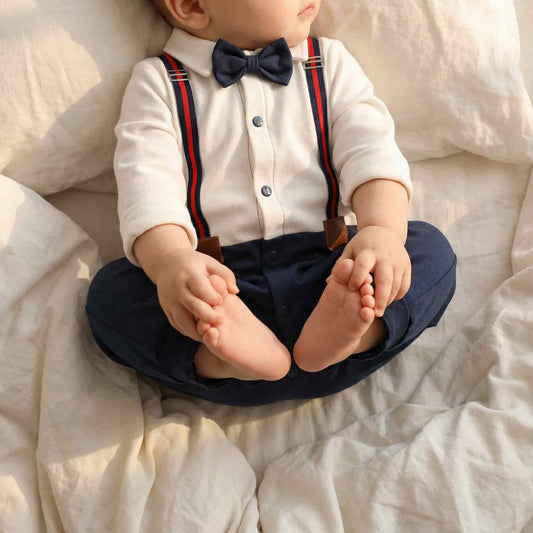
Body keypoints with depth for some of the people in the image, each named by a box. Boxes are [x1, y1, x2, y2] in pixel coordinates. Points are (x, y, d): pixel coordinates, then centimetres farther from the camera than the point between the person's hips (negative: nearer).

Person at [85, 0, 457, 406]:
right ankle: (240, 360, -42)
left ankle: (339, 335, -41)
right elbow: (147, 182, -8)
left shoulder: (331, 63, 16)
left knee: (433, 248, -18)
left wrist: (382, 230, -21)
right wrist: (171, 260, -31)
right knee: (109, 290, -22)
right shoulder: (157, 82, 8)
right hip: (221, 282, -1)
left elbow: (370, 148, 1)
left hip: (323, 271, 2)